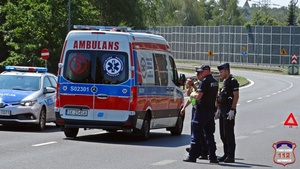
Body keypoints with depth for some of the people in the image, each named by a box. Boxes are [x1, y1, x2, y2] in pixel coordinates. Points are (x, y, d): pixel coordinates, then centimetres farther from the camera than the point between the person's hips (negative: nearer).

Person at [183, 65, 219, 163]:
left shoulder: (205, 81, -15)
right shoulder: (214, 82, 13)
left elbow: (198, 96, -23)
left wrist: (192, 94, 1)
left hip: (202, 111, -8)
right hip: (211, 110, 8)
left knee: (196, 134, -3)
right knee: (209, 135, 11)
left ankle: (192, 156, -1)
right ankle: (212, 157, 9)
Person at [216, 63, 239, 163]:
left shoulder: (233, 81, -11)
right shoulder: (224, 82, 17)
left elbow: (236, 96, -17)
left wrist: (232, 110, -22)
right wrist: (219, 110, 19)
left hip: (229, 111, -10)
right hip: (222, 111, 10)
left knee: (229, 134, -9)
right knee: (223, 134, 11)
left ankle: (230, 156, -7)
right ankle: (226, 154, 17)